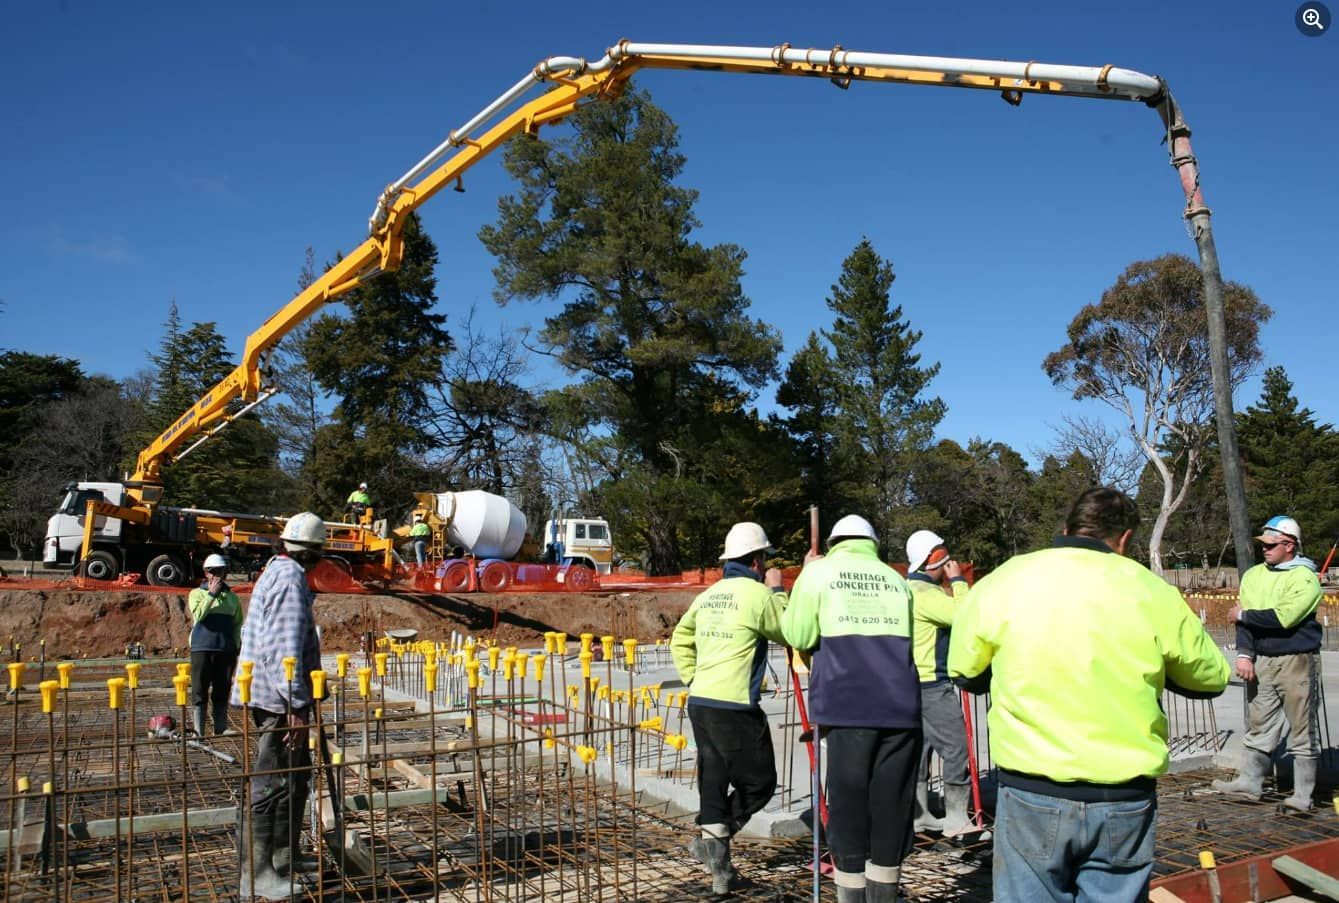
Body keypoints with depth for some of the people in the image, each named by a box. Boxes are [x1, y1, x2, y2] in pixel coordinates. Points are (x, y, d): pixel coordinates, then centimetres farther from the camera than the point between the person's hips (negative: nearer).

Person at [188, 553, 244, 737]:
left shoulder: (232, 597, 11)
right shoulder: (197, 593, 4)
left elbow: (238, 623, 15)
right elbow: (198, 615, -14)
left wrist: (236, 646, 8)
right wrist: (211, 593, -16)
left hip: (226, 649, 3)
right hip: (202, 648, -3)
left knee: (222, 690, 7)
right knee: (200, 691, -1)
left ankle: (221, 727, 14)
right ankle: (198, 730, 3)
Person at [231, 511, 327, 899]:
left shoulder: (277, 572, 15)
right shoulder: (291, 580, -17)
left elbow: (252, 634, 23)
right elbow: (285, 650, -24)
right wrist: (297, 705, -23)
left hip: (273, 695, 10)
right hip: (278, 697, -10)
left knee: (295, 776, 17)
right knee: (271, 785, -4)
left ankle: (283, 857, 27)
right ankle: (256, 875, 2)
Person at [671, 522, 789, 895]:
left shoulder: (709, 594, 12)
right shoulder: (759, 594, -10)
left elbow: (680, 640, 18)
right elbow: (788, 632, 3)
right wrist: (777, 590, 11)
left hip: (700, 701, 7)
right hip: (734, 706, -7)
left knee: (713, 780, 12)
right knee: (759, 781, 8)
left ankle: (720, 870, 15)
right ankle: (713, 837, -3)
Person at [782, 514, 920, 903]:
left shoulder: (819, 571, 7)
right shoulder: (896, 578, 18)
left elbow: (798, 635, 3)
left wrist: (802, 577, 14)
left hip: (847, 706, -3)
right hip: (900, 705, 3)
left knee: (848, 806, 4)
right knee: (891, 807, 10)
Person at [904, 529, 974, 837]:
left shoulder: (910, 588, 15)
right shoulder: (924, 593, -18)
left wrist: (953, 583, 11)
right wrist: (958, 580, -11)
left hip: (917, 683, 10)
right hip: (933, 684, -10)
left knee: (921, 746, 13)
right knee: (956, 747, -4)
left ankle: (918, 815, 18)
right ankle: (956, 819, 0)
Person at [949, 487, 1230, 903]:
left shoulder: (1002, 581, -3)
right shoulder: (1152, 591, -3)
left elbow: (963, 669, 8)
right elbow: (1213, 678, 11)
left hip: (1032, 795, 0)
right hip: (1124, 804, 1)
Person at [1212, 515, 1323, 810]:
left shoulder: (1305, 577, -9)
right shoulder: (1253, 575, 10)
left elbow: (1283, 617, -21)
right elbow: (1244, 619, 4)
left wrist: (1243, 614, -9)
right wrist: (1244, 654, -9)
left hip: (1296, 662, -5)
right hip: (1261, 661, 5)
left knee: (1302, 730, 3)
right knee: (1258, 726, 10)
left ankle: (1303, 794, 11)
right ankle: (1250, 782, 17)